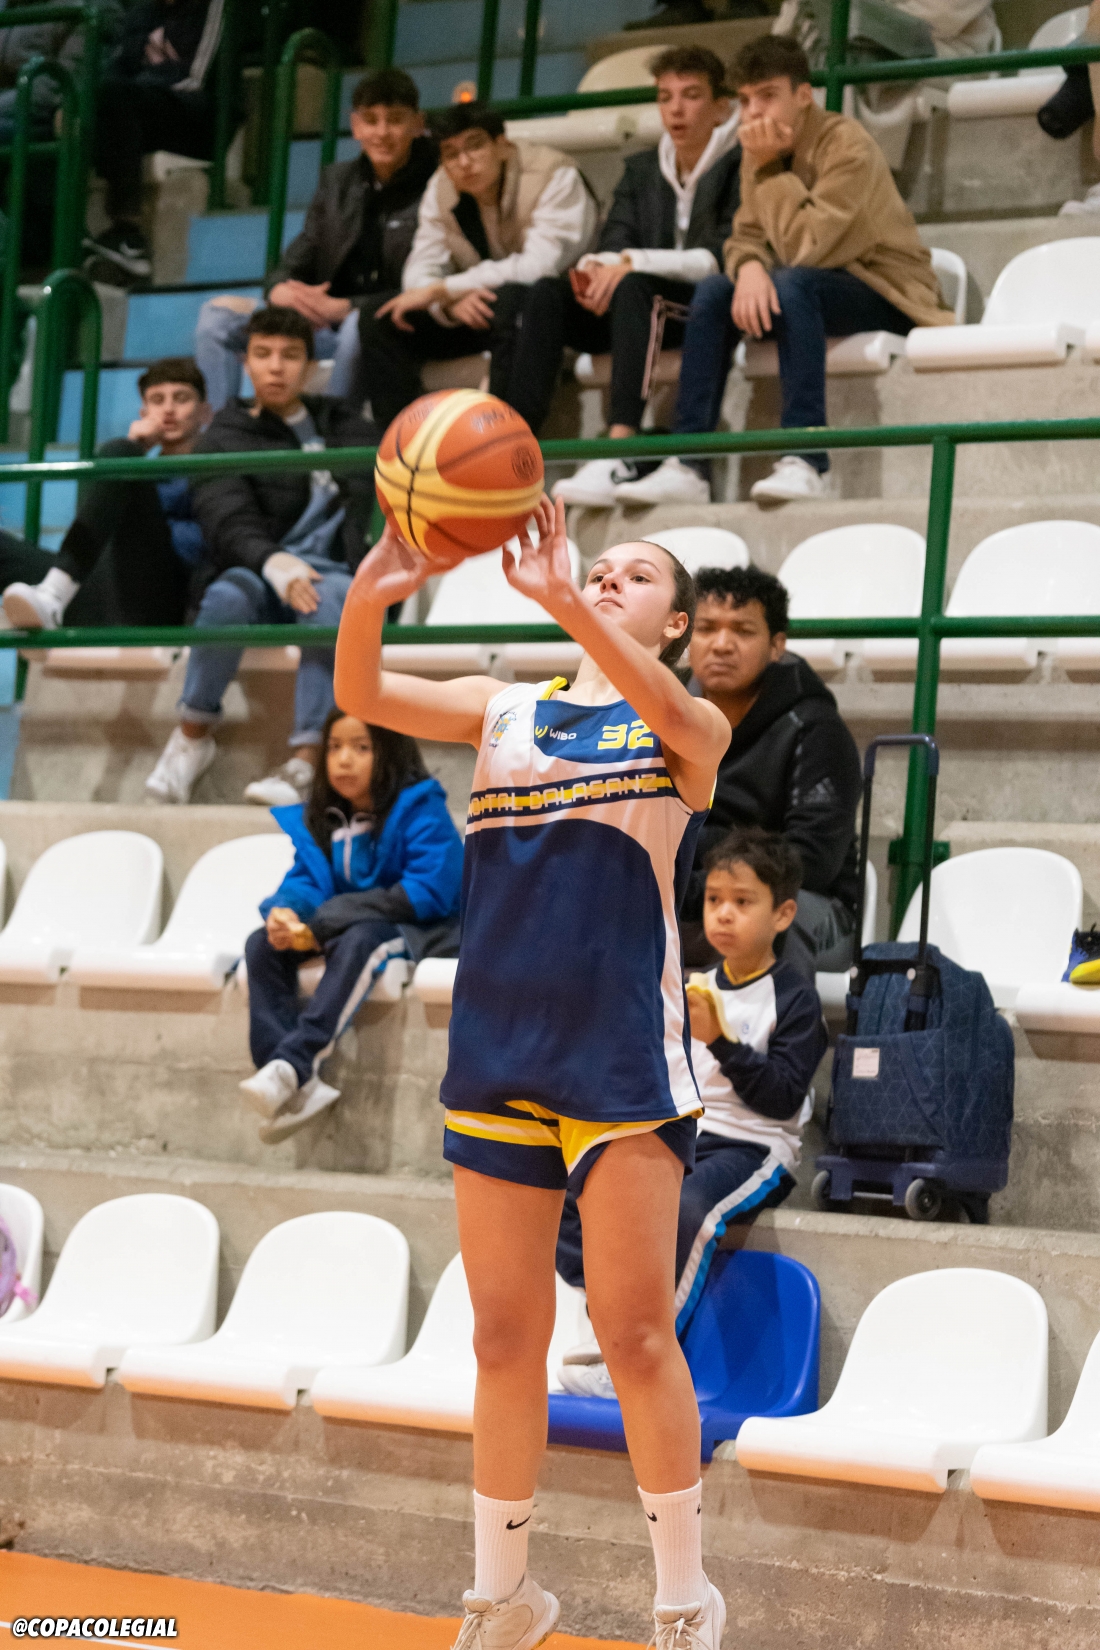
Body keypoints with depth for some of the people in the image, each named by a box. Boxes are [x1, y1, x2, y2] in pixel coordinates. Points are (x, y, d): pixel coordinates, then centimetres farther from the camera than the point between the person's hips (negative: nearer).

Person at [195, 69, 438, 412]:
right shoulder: (338, 179, 14)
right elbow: (300, 256, 13)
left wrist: (344, 307, -21)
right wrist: (280, 289, -13)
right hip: (324, 323, 6)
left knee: (360, 325, -41)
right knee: (219, 313, -9)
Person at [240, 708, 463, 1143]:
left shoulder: (420, 810, -10)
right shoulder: (319, 819, 11)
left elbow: (430, 893, -20)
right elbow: (302, 880, 7)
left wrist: (325, 922, -21)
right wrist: (285, 911, -22)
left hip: (412, 935, -7)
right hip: (338, 931, 7)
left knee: (358, 941, -38)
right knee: (261, 944, -16)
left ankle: (293, 1063, -47)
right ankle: (300, 1088, -33)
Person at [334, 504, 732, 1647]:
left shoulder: (690, 728, 2)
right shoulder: (506, 709, 12)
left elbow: (669, 710, -23)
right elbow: (362, 696, -2)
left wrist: (559, 600, -38)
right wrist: (370, 596, -24)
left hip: (624, 1049, -3)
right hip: (497, 1041, 4)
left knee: (634, 1332, -4)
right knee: (505, 1339, 8)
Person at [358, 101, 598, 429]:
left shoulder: (555, 176, -18)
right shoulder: (442, 189, 1)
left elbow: (539, 267, -30)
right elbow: (420, 271, -4)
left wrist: (441, 290, -27)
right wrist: (452, 302, -29)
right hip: (477, 315, 6)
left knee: (513, 299, -40)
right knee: (379, 322, -13)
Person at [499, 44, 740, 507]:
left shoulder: (740, 165, 0)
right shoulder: (641, 169, 19)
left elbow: (722, 258, -13)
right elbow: (613, 245, 8)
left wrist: (633, 263, -22)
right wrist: (594, 268, -17)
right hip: (644, 310, 6)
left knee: (633, 287, -36)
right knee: (547, 292, -19)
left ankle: (619, 458, -50)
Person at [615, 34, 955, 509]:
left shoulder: (848, 145, -20)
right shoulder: (760, 150, 3)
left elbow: (803, 248, -27)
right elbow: (746, 236, 2)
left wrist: (770, 167, -23)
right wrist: (750, 268, -22)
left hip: (888, 292, -7)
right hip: (815, 285, 7)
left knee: (793, 285, -34)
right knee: (712, 293, -12)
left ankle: (805, 462, -39)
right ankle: (688, 466, -17)